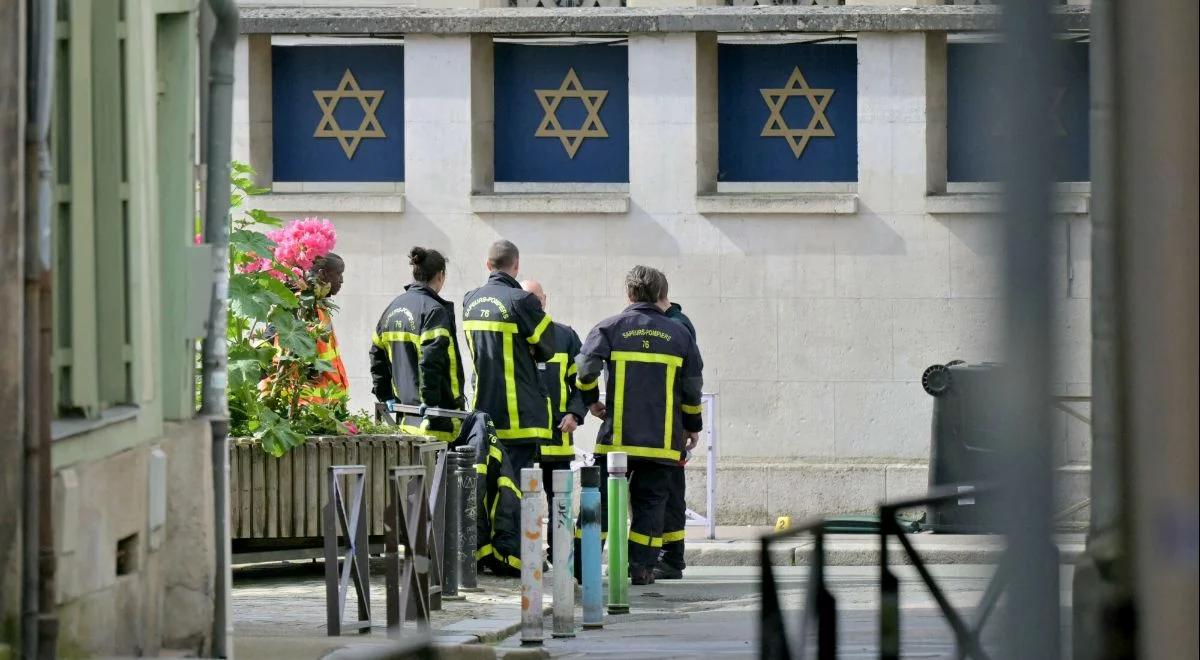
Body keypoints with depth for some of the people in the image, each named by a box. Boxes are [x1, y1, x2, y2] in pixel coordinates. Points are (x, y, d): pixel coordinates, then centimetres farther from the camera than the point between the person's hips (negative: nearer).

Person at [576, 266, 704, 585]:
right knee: (650, 502, 6)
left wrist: (591, 400, 6)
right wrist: (693, 426, 21)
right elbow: (693, 387, 8)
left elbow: (586, 368, -13)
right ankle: (642, 567, -1)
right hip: (663, 439, 2)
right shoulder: (679, 334, 7)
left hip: (617, 436, -2)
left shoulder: (609, 328, -1)